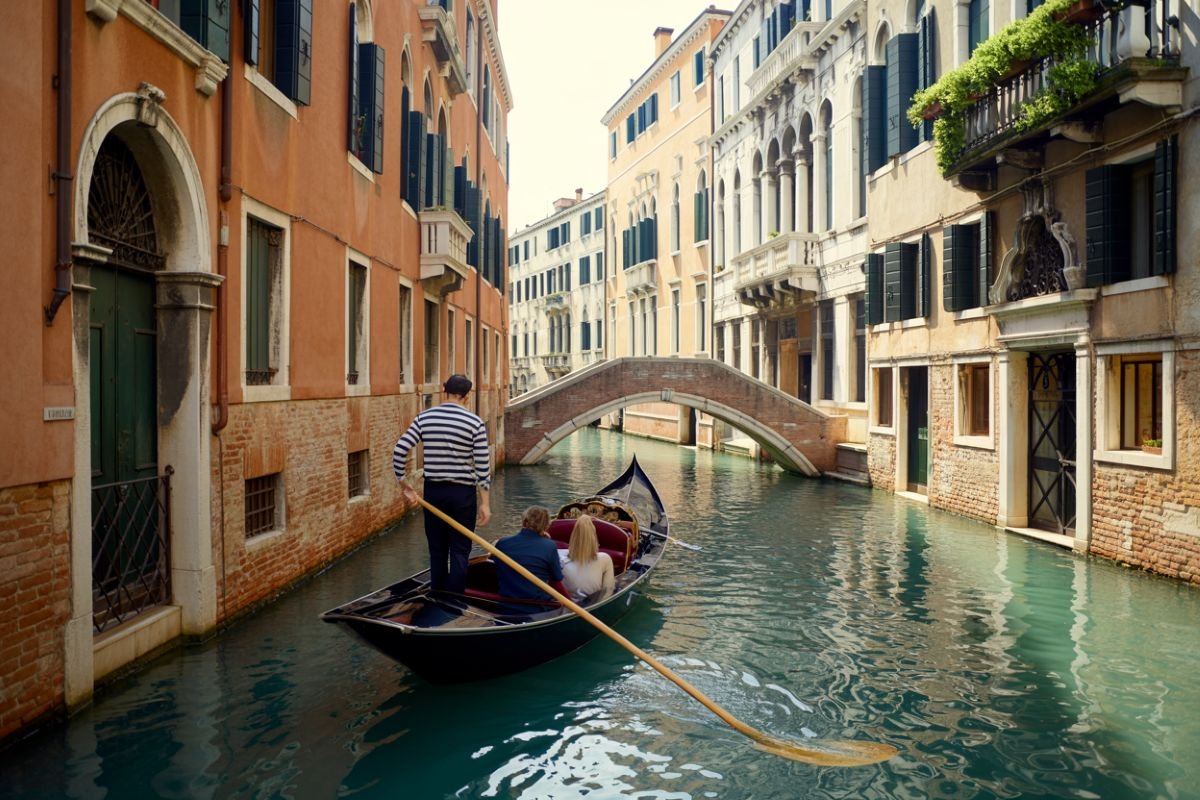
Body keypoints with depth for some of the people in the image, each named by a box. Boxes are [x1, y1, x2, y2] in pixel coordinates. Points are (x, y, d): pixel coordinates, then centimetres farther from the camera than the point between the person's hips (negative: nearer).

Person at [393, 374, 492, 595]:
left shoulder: (424, 418, -1)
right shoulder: (475, 423, -9)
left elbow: (399, 451, -4)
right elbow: (483, 466, -9)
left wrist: (404, 485, 4)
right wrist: (485, 502, -4)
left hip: (433, 492, 3)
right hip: (463, 494, -3)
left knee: (437, 549, 15)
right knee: (459, 552, 6)